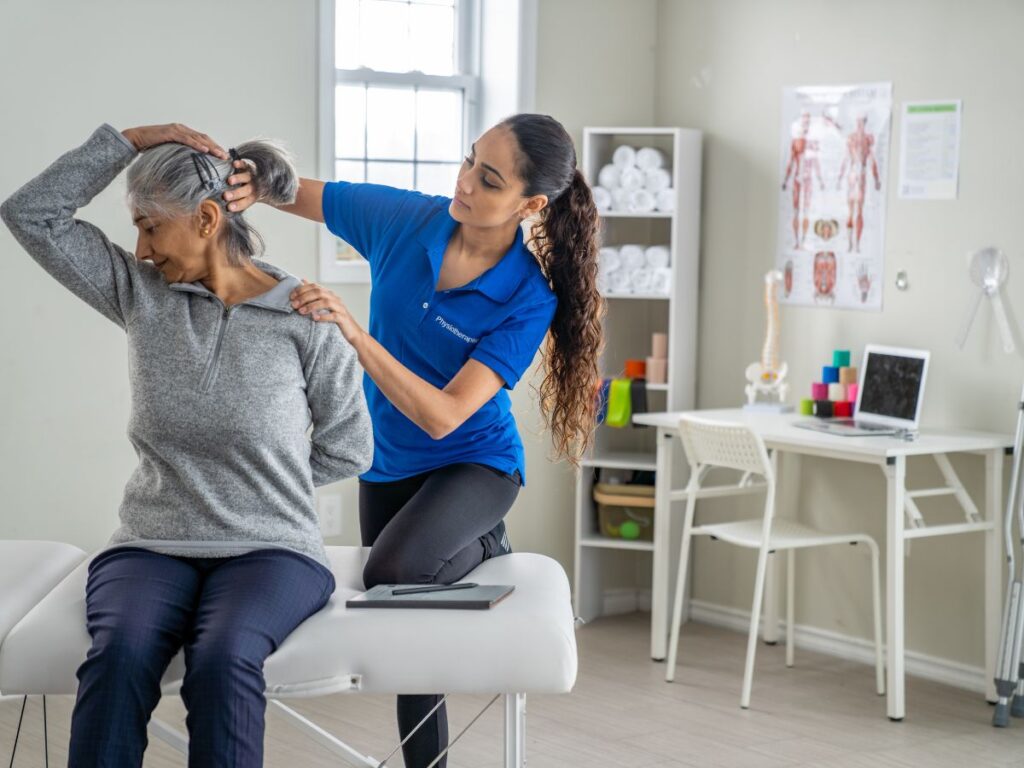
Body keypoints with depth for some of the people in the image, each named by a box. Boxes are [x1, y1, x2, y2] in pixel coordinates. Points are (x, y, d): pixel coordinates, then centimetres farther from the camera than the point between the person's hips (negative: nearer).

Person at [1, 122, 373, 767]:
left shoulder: (306, 320, -1)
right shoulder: (143, 295, 8)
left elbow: (348, 450, 7)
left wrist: (260, 479, 8)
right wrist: (132, 140, 3)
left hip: (270, 548, -2)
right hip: (151, 546, 2)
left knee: (224, 660, -36)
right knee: (119, 653, -33)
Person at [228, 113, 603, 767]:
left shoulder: (529, 299, -26)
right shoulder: (407, 219, -16)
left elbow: (442, 417, -32)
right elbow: (306, 195, -2)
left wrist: (355, 334, -41)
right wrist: (258, 185, -27)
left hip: (474, 462, -4)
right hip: (389, 461, 5)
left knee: (392, 572, -32)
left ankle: (487, 548, -1)